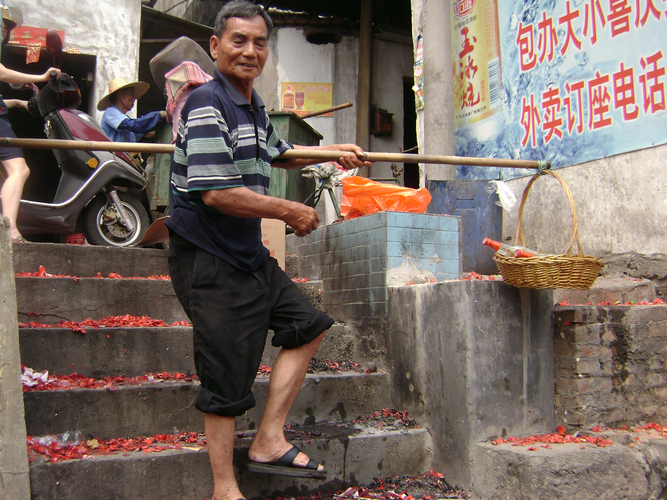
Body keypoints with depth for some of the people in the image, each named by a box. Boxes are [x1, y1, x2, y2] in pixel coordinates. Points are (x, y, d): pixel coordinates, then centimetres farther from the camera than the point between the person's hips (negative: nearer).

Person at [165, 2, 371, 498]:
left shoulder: (253, 104, 13)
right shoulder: (207, 103, -17)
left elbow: (277, 153, 34)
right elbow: (216, 192, -27)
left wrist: (334, 151, 24)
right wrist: (290, 212, -16)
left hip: (249, 254, 10)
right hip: (210, 261, -10)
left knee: (308, 326, 15)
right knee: (228, 378, -3)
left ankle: (268, 443, 20)